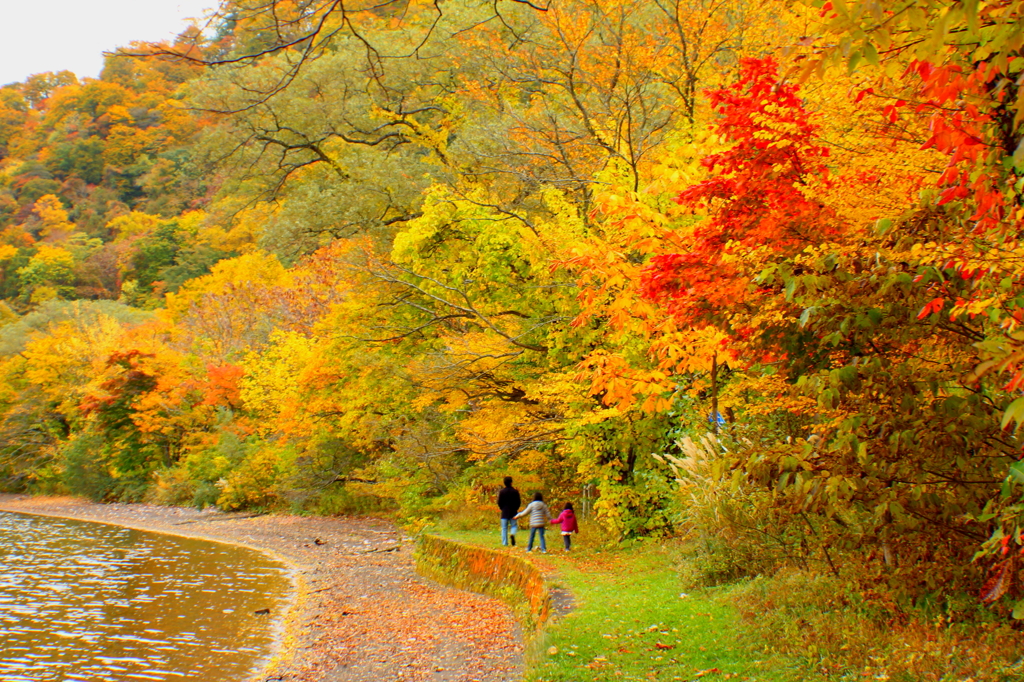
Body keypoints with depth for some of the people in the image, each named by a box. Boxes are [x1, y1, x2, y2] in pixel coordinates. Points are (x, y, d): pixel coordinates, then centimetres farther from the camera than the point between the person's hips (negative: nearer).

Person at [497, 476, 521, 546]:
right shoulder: (515, 491, -3)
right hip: (513, 512, 0)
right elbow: (519, 502, -2)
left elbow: (499, 502, -4)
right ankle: (512, 534, -20)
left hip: (504, 512, 0)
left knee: (504, 528, 5)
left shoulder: (501, 491, -5)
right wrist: (515, 509, 11)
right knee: (514, 526, 12)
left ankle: (505, 543, 2)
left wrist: (502, 509, 11)